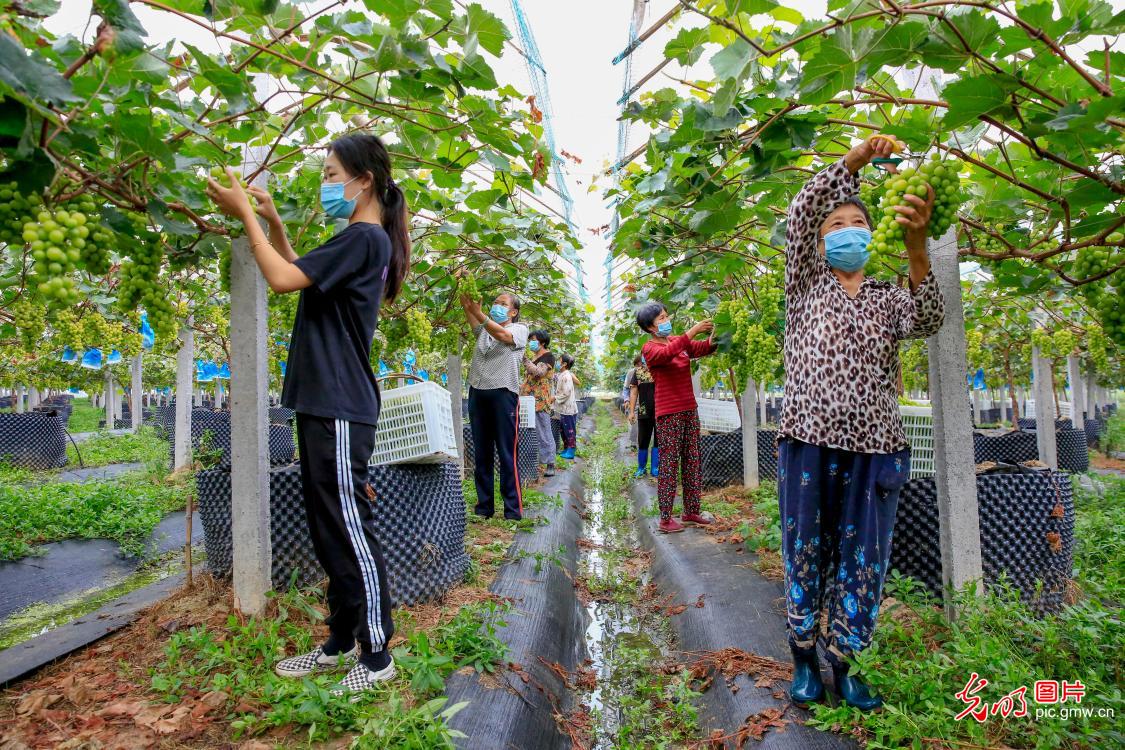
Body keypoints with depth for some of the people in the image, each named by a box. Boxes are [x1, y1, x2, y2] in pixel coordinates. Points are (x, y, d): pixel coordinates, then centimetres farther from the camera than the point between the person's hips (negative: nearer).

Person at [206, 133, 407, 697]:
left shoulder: (364, 238, -11)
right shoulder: (361, 240, 19)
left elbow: (282, 279, -16)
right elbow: (300, 276, 29)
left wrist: (245, 214, -4)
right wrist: (273, 222, 18)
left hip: (340, 409, -10)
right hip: (324, 404, 10)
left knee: (350, 529, -2)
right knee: (330, 530, 15)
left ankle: (377, 654, 11)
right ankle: (341, 643, 28)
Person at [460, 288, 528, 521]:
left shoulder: (520, 329, 9)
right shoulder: (484, 328, 22)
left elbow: (502, 335, -13)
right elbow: (473, 321, 1)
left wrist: (478, 312, -21)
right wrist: (466, 304, -18)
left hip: (504, 392, -5)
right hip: (478, 391, 5)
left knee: (508, 454, -5)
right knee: (481, 453, 7)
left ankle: (513, 509, -1)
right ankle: (484, 506, 14)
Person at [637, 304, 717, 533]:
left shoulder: (678, 341, 13)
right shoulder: (649, 348, -6)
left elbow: (702, 348, 0)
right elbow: (667, 353, -28)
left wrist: (714, 337, -21)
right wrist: (693, 331, -30)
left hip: (689, 409, 7)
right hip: (669, 413, -7)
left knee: (692, 462, 10)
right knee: (669, 465, -5)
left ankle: (691, 512, 19)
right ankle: (665, 519, 2)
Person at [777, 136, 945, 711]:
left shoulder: (890, 299, 13)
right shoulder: (806, 286, 10)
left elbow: (929, 322, -10)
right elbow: (799, 217, -5)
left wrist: (916, 249, -26)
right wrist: (853, 161, -17)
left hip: (875, 449, 2)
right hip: (808, 445, -2)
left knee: (863, 563, 7)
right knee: (805, 556, 6)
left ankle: (845, 664, 24)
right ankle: (804, 660, 22)